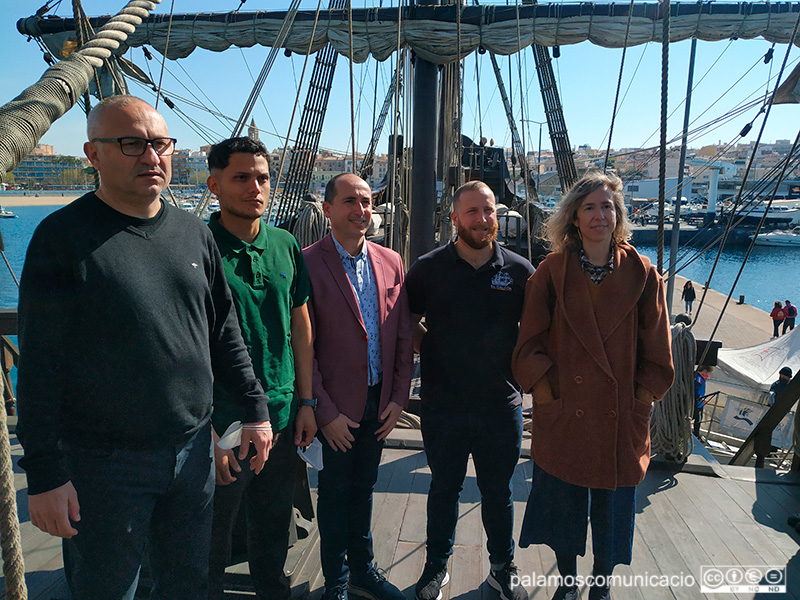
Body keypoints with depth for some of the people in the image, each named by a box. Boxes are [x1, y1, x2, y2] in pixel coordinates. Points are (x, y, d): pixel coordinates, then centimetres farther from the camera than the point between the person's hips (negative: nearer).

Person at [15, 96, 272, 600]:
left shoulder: (194, 233, 5)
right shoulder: (64, 236, -10)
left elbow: (225, 332, 10)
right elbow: (40, 364, -11)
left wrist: (255, 409, 8)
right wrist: (44, 474, -12)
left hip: (193, 447, 5)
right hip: (104, 461, -4)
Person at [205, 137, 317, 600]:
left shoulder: (285, 245, 3)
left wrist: (306, 402, 8)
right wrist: (207, 432, -16)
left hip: (283, 419, 5)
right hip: (222, 424, -4)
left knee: (275, 533, 21)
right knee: (211, 543, 14)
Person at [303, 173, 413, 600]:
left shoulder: (391, 262, 4)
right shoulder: (308, 263, -12)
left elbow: (403, 336, 6)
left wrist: (398, 397, 1)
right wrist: (325, 411, -12)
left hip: (380, 402, 5)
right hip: (336, 407, -4)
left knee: (363, 489, 20)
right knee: (335, 493, 12)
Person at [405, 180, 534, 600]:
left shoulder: (519, 270, -1)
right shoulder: (429, 268, -4)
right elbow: (407, 324, 7)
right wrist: (432, 351, -3)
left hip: (501, 405, 1)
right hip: (443, 405, 0)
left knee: (498, 492, 16)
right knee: (444, 489, 16)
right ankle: (436, 566, 36)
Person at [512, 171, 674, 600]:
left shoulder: (642, 275, -1)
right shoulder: (552, 272, -3)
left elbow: (657, 357, 2)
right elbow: (529, 346, -3)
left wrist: (639, 402, -3)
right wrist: (549, 396, -9)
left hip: (619, 420, 1)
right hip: (563, 416, 0)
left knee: (612, 513, 14)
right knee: (562, 510, 14)